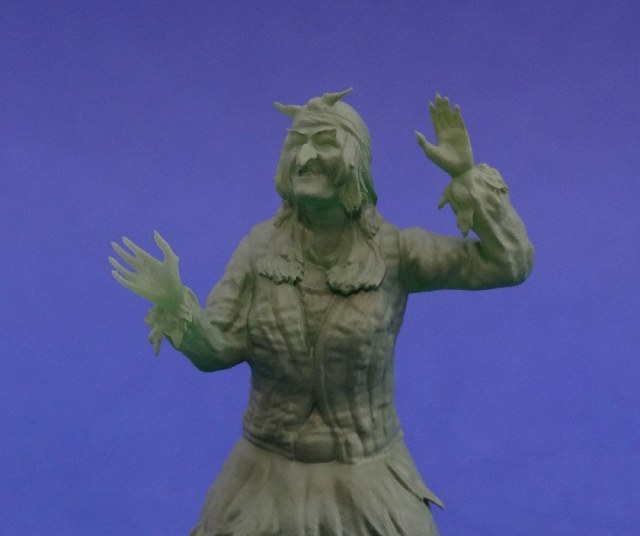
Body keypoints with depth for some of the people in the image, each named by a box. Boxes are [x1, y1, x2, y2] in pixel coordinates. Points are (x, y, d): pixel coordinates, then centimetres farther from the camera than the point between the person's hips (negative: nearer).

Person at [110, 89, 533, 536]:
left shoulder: (393, 250, -14)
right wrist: (173, 301, -27)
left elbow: (510, 264, -17)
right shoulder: (261, 246, -7)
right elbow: (216, 348, -8)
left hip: (364, 482, -2)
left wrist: (467, 175, -24)